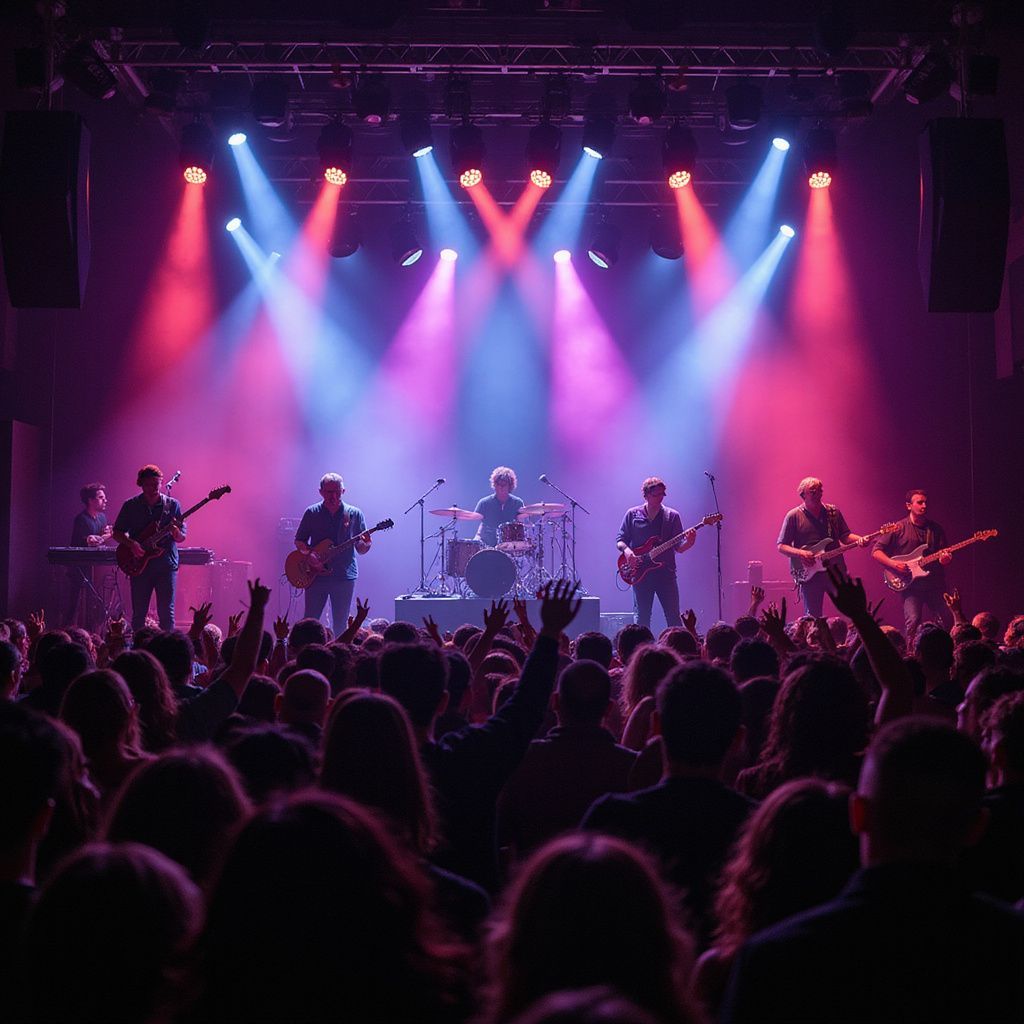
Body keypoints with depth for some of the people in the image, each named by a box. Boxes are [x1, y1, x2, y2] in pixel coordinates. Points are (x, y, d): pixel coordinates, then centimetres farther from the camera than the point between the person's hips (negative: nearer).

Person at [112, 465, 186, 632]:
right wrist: (131, 543, -11)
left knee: (166, 613, -3)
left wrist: (176, 532, -20)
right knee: (138, 614, 4)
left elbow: (181, 538, 4)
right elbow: (117, 532, 8)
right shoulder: (131, 506, 4)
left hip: (166, 564, -1)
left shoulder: (172, 505, 4)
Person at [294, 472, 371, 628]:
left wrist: (365, 544, -17)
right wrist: (308, 554, -10)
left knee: (340, 625, 3)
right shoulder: (311, 513, 4)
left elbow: (361, 550, 6)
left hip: (344, 576, 0)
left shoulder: (354, 514, 4)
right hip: (315, 576, 0)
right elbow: (299, 541, 9)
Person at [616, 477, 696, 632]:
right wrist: (626, 549, -14)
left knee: (674, 618, -2)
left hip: (665, 572, 0)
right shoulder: (632, 514, 5)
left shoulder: (672, 516, 5)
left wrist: (689, 543, -19)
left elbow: (678, 547, 3)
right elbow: (620, 540, 8)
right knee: (642, 619, 3)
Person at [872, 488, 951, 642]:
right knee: (913, 622, -15)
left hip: (935, 583, 4)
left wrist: (946, 558, -8)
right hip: (911, 584, -4)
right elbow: (876, 551, 1)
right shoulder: (899, 528, 1)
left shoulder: (936, 529, 12)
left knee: (942, 623, 1)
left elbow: (945, 553, 16)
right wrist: (893, 563, -15)